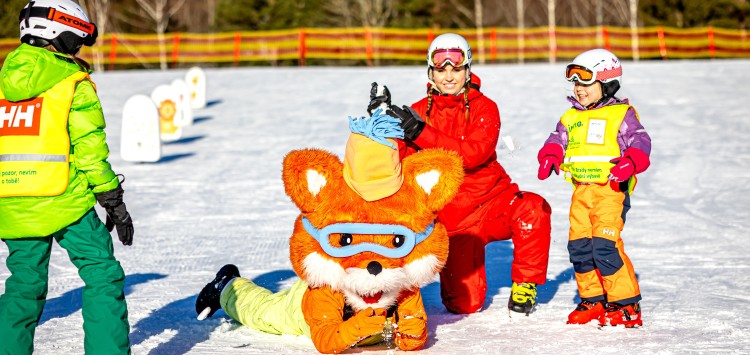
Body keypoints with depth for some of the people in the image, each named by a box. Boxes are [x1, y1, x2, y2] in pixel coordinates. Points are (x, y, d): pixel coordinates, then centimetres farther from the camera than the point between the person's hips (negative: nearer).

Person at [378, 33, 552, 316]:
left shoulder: (484, 107, -4)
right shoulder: (419, 112, 2)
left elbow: (473, 153, -22)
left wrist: (420, 132, -30)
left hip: (492, 200, -1)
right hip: (451, 215, 1)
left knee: (533, 210, -34)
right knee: (464, 305, -8)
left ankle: (524, 285, -11)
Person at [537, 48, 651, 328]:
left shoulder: (621, 115, -1)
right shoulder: (570, 118, 18)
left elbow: (640, 142, -8)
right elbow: (558, 140, 16)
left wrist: (629, 163, -27)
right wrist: (550, 157, -6)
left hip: (611, 189, -7)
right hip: (581, 190, 7)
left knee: (605, 246, -15)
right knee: (578, 247, 5)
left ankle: (626, 304, -7)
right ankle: (593, 300, 19)